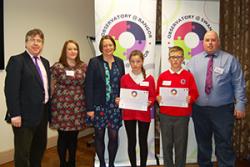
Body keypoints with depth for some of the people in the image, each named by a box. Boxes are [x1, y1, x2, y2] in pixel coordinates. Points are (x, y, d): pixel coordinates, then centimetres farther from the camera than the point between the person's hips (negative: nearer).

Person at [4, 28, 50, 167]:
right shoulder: (17, 60, -9)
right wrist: (15, 114, -20)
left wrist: (47, 110, 11)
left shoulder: (45, 62, 13)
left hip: (42, 114, 7)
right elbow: (11, 90, -16)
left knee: (40, 147, 19)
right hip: (25, 115, -7)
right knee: (22, 152, 5)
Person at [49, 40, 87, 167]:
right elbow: (52, 87, 2)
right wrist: (51, 103, 2)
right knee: (63, 136, 6)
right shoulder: (57, 67, -2)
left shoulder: (84, 67, 6)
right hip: (62, 106, -2)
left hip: (78, 106, 3)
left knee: (74, 136, 12)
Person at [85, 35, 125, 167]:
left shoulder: (120, 62, 8)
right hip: (99, 105, -2)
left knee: (114, 136, 7)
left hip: (115, 106, 3)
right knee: (99, 135, 10)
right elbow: (88, 86, -8)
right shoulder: (94, 62, -4)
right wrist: (89, 108, -12)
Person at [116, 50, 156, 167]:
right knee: (131, 142, 11)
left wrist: (149, 103, -20)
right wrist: (118, 100, -16)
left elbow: (153, 97, 0)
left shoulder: (149, 78, -1)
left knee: (143, 141, 11)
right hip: (128, 114, 1)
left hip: (144, 114, 0)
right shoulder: (124, 78, 1)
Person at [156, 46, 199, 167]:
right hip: (165, 115, 1)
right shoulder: (162, 76, 3)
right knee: (167, 144, 10)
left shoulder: (188, 76, 0)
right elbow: (157, 93, 6)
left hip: (182, 116, -1)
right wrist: (158, 98, -14)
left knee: (181, 144, 8)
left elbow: (195, 93, 0)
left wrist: (190, 98, -19)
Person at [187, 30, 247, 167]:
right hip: (199, 110, 3)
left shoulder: (230, 60, 1)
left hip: (223, 110, -2)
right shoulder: (194, 61, 7)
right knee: (202, 143, 16)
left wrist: (240, 104, -7)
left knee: (224, 144, 6)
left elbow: (238, 85, -1)